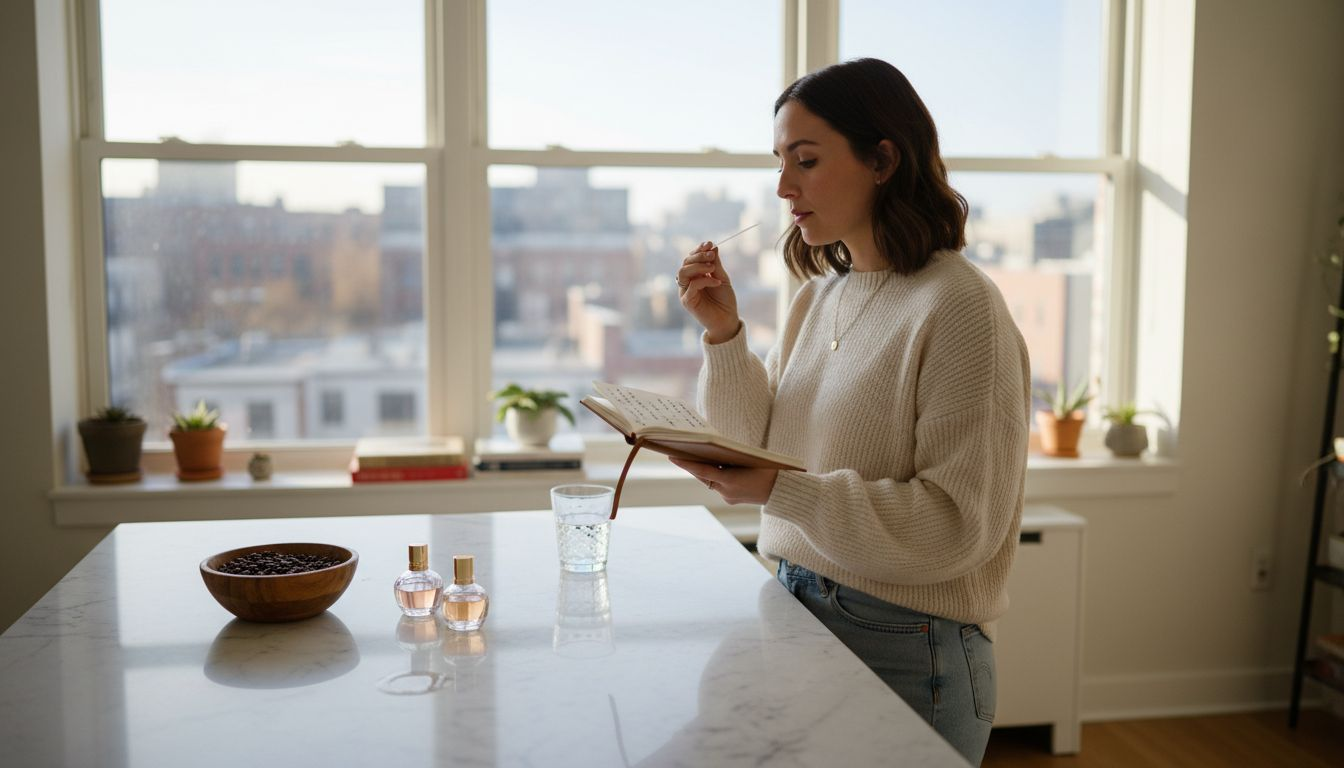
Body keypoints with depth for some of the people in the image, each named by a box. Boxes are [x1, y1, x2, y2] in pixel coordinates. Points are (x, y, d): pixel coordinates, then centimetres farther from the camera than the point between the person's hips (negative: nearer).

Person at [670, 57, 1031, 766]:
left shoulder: (959, 307, -17)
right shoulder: (818, 296, 6)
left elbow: (958, 523, -21)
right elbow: (758, 450, 8)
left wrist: (784, 492, -28)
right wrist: (724, 334, -4)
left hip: (902, 649, -7)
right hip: (793, 615, 7)